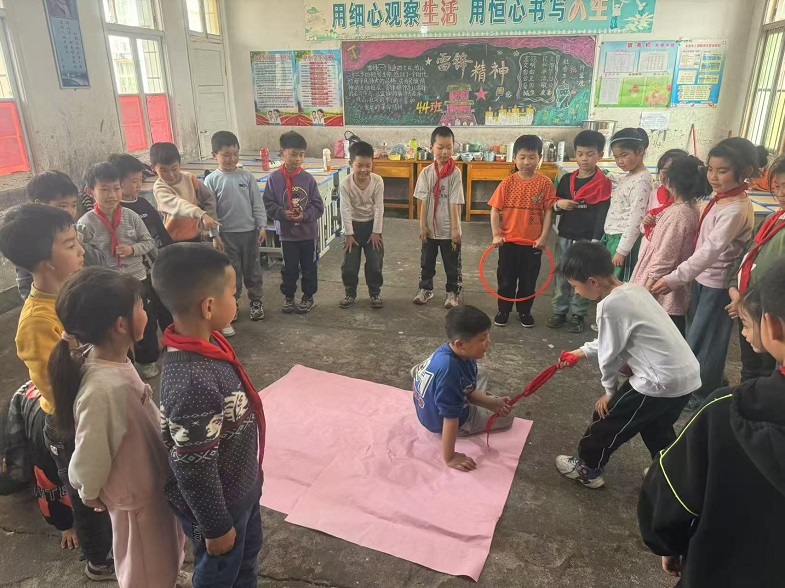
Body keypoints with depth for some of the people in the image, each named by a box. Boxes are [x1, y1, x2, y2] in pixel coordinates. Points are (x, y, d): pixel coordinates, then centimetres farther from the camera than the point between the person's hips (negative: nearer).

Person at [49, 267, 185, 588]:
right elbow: (88, 461, -26)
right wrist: (90, 493, -6)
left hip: (152, 480, 7)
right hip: (137, 493, -7)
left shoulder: (113, 359, -12)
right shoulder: (103, 389, -39)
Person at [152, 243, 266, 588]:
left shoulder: (204, 344, -10)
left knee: (247, 552, 32)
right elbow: (193, 471, -29)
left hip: (239, 487, 8)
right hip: (219, 502, -7)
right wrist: (216, 527, -15)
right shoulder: (193, 381, -38)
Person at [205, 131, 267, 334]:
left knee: (252, 269, 12)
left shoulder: (247, 176, -2)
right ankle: (232, 304, 25)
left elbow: (258, 203, 2)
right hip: (227, 234, -1)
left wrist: (262, 226, -2)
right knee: (231, 271, 10)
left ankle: (256, 301, 27)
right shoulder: (211, 180, -6)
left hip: (250, 231, 1)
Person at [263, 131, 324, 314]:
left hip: (308, 232, 1)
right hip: (287, 232, 0)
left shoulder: (308, 179, -7)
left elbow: (318, 206, -4)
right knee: (290, 268, 11)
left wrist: (305, 215, -19)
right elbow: (268, 204, -4)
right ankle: (288, 296, 31)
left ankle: (308, 296, 31)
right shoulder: (274, 178, -7)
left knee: (309, 267, 12)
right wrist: (283, 213, -20)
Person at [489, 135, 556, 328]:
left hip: (533, 243, 0)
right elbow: (495, 210, -4)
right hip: (509, 241, 0)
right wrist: (496, 234, -12)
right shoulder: (508, 183, -5)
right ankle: (504, 310, 29)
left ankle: (524, 311, 31)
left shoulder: (545, 184, -5)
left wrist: (543, 237, -8)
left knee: (529, 280, 13)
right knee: (506, 279, 12)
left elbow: (548, 211, -3)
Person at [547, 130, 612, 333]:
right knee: (561, 276, 11)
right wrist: (558, 204, -10)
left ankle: (578, 314, 19)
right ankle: (559, 311, 24)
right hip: (564, 237, 4)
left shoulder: (603, 183, -6)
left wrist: (595, 241, -15)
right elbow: (554, 207, 14)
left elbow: (603, 215, -9)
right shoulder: (566, 179, 6)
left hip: (587, 239, -4)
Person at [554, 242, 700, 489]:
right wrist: (584, 351, 28)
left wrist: (609, 390, 7)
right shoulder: (633, 290, 8)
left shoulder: (610, 304, -20)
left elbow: (610, 354, -9)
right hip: (688, 374, 8)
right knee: (656, 428, 29)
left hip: (662, 381, -8)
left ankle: (588, 469, 30)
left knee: (607, 419, 11)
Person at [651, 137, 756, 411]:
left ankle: (703, 396, 23)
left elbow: (711, 250, -34)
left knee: (704, 341, 4)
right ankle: (693, 385, 38)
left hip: (718, 284, -8)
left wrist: (675, 279, -42)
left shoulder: (736, 210, -25)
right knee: (695, 334, 20)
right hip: (702, 277, 8)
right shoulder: (720, 199, 3)